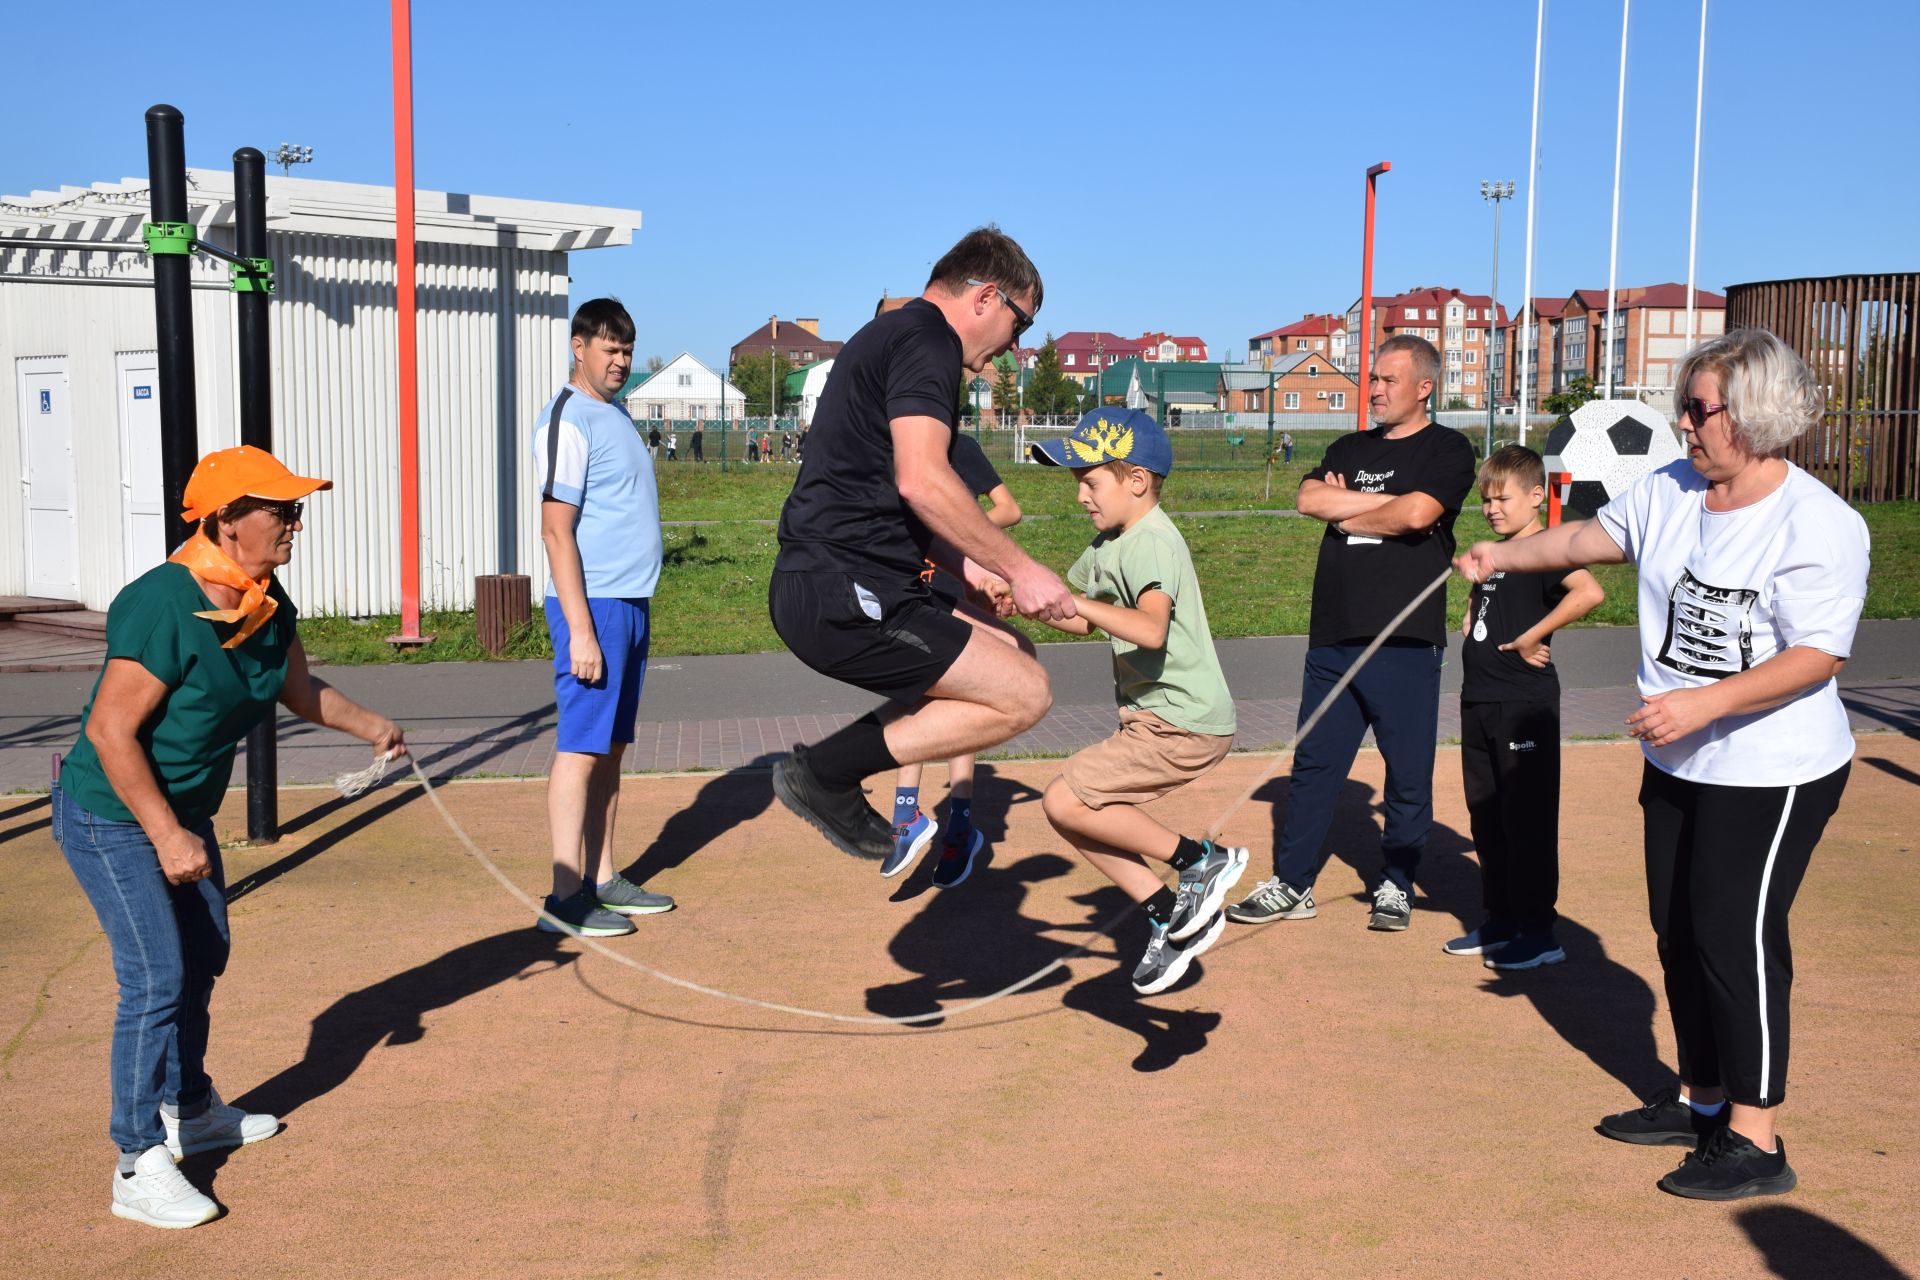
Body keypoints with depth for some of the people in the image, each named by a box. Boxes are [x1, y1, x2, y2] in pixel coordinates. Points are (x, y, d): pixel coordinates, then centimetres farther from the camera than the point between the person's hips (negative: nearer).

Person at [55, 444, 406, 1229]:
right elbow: (109, 730, -29)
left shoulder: (266, 603, -3)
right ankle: (140, 1166, -2)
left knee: (203, 957, 19)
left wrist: (370, 727, 10)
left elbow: (299, 689, 17)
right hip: (111, 817, -9)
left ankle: (190, 1111, 38)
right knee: (156, 978, -12)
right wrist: (166, 835, -27)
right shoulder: (164, 607, -30)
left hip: (183, 810, 9)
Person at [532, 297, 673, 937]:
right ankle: (566, 898, -5)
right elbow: (557, 531, -16)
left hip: (630, 603, 9)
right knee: (581, 748, -8)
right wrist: (580, 629, -21)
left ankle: (602, 879, 18)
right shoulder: (569, 421, -11)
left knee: (611, 749, 12)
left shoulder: (616, 413, 17)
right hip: (594, 603, -9)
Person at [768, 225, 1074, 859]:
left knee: (1002, 658, 21)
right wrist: (1019, 568, -15)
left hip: (816, 587, 11)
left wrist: (968, 570, 18)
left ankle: (825, 777, 12)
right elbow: (922, 481, -22)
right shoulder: (927, 339, -8)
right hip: (847, 597, -11)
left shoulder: (888, 335, 25)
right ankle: (826, 771, -5)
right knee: (1024, 693, -9)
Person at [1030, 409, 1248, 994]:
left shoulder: (1151, 543, -18)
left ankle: (1201, 860, -2)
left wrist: (1071, 599, -39)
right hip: (1154, 717, 10)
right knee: (1077, 817, 8)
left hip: (1185, 724, -10)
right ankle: (1174, 917, 16)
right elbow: (1081, 622, 20)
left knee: (1064, 803, -13)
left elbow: (1151, 629, -36)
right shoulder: (1109, 544, 12)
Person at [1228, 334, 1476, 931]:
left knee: (1408, 771, 3)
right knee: (1314, 763, 8)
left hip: (1405, 640, -5)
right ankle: (1291, 885, 15)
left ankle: (1397, 887, 17)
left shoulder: (1447, 449, 1)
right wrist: (1384, 501, -7)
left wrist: (1348, 515, -1)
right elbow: (1310, 499, 1)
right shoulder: (1350, 449, 18)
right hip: (1333, 635, 5)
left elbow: (1416, 513, -16)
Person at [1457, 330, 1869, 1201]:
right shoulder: (1669, 493, 1)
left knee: (1736, 935, -8)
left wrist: (1704, 704, -30)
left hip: (1772, 774, -8)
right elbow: (1593, 537, 19)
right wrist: (1504, 556, 17)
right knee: (1678, 931, 15)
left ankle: (1755, 1140, 4)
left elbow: (1817, 655, -23)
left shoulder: (1820, 526, -19)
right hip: (1678, 766, 8)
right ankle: (1701, 1099, 31)